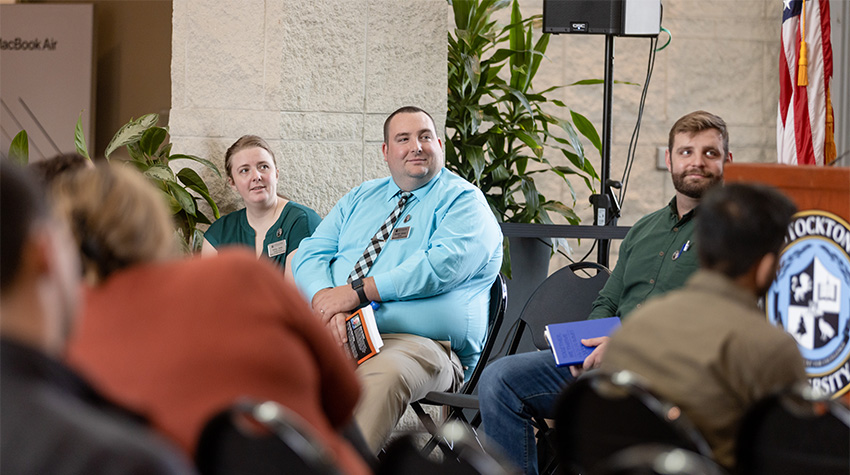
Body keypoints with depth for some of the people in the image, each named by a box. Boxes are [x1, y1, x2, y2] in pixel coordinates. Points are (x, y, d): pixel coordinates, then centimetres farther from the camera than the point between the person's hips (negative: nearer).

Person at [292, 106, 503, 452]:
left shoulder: (463, 200, 6)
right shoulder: (359, 199, 25)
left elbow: (443, 264, -12)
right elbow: (311, 255, 14)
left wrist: (358, 291, -16)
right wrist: (326, 300, -11)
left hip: (417, 342, -5)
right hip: (335, 333, 5)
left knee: (381, 377, -40)